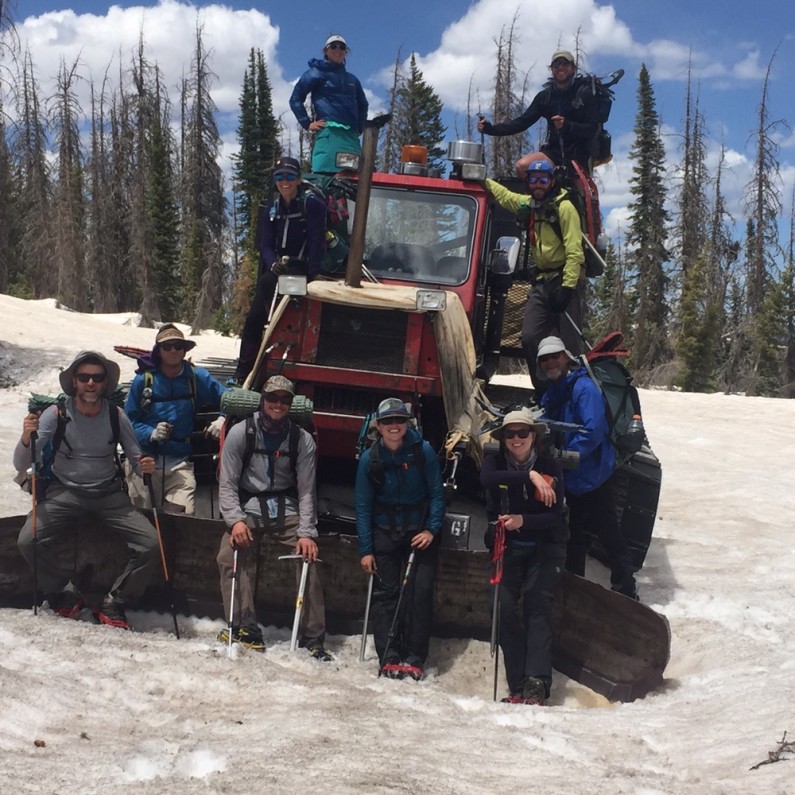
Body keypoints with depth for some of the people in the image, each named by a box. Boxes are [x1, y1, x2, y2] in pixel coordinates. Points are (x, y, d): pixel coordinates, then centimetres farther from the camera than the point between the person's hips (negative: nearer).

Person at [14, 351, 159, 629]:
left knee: (151, 545, -17)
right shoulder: (56, 414, -9)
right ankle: (66, 596, -2)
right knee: (28, 540, -26)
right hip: (65, 491, -1)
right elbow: (21, 465, -10)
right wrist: (26, 438, -31)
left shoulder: (115, 415, -4)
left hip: (109, 494, 1)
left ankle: (114, 606, 3)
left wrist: (144, 467, -21)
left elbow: (136, 460, 4)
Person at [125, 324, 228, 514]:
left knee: (182, 517, -12)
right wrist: (152, 433, -18)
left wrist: (223, 420, -8)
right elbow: (129, 420, -1)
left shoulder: (197, 377, 4)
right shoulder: (143, 380, 0)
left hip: (180, 462, 1)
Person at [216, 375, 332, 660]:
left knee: (309, 557, -17)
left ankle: (313, 637, -11)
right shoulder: (240, 433, -5)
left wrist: (306, 533, -13)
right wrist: (235, 520, -19)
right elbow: (227, 484, -5)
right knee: (229, 556, -23)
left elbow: (306, 490, -3)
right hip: (248, 507, 0)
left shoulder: (302, 440, -3)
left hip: (287, 508, 0)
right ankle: (246, 630, -20)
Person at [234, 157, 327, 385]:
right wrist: (274, 264, -16)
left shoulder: (312, 204, -6)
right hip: (278, 270, 6)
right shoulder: (273, 210, 12)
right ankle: (243, 374, 5)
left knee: (267, 282, -32)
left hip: (303, 269, -6)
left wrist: (312, 276, -22)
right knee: (253, 319, -2)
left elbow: (316, 242, -14)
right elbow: (265, 245, 6)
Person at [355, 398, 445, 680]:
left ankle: (415, 659, -1)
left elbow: (437, 494, -3)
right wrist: (365, 549, -5)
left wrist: (432, 530, -13)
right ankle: (389, 659, 0)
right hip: (385, 533, 1)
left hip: (420, 531, -1)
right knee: (385, 593, -3)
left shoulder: (423, 451, -10)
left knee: (420, 592, -7)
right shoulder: (369, 458, -6)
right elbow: (363, 505, -2)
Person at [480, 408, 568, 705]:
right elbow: (487, 479, -28)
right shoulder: (495, 461, -3)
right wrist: (529, 476, -34)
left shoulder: (551, 466, -8)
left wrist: (523, 521, -30)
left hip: (545, 546, -2)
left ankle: (537, 684, -24)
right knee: (506, 609, -9)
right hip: (509, 547, 2)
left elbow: (555, 516, -13)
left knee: (537, 604, -16)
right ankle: (517, 687, -6)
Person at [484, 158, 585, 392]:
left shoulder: (564, 207, -9)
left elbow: (574, 252, -16)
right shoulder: (528, 204, 12)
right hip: (542, 282, 7)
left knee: (570, 343, -10)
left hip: (565, 280, -7)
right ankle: (543, 390, 13)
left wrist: (567, 287, -22)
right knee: (530, 338, 2)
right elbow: (502, 194, 34)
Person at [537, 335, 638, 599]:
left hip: (594, 477, -9)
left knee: (609, 534, -2)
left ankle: (625, 592, 7)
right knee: (576, 537, 18)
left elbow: (593, 431, -26)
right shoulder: (552, 393, 10)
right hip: (573, 479, 9)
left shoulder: (583, 387, -17)